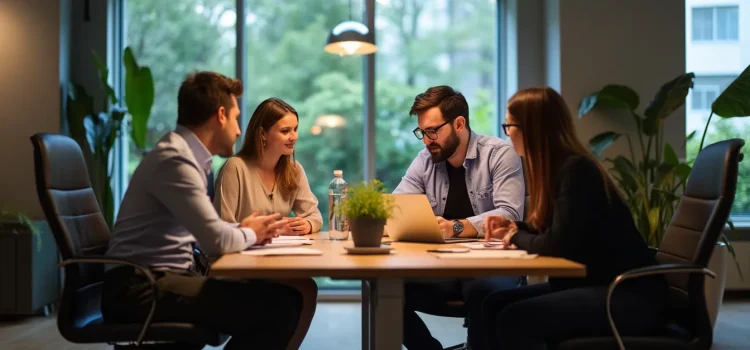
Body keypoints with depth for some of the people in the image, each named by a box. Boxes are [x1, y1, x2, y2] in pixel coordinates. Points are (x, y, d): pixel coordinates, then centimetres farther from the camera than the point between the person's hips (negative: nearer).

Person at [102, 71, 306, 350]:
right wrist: (249, 234, -1)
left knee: (287, 297, -3)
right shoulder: (174, 159, -16)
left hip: (164, 280, 9)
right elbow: (216, 240, -22)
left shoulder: (187, 155, 14)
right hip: (141, 290, -9)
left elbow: (205, 230, 19)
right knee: (277, 308, -20)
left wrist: (245, 230, 2)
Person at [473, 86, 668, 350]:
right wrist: (515, 228, 8)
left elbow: (558, 244, -23)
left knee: (515, 319, -23)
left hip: (630, 295, -9)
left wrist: (518, 238, -6)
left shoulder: (576, 170, -19)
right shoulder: (559, 167, 9)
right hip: (596, 283, 9)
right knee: (494, 304, -2)